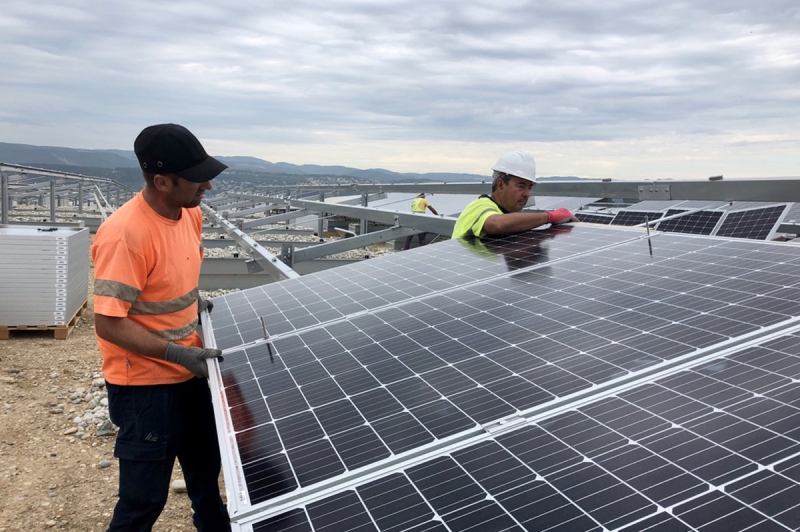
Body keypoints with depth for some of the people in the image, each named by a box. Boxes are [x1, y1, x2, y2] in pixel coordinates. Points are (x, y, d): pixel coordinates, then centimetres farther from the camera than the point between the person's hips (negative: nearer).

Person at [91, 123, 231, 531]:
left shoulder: (191, 213, -2)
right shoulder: (124, 235, -27)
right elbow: (109, 324, -23)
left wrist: (196, 304, 4)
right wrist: (177, 353, -25)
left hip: (190, 372, 8)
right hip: (144, 384, -8)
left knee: (206, 468, 25)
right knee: (145, 498, 7)